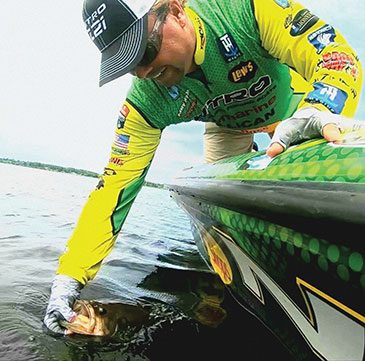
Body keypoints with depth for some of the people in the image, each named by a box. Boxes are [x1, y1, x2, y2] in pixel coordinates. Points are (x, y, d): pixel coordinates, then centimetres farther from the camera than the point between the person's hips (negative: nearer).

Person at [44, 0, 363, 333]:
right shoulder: (145, 102, -28)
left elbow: (337, 53, -36)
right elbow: (114, 186, -28)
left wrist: (319, 111, -60)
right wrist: (70, 276, -31)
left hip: (288, 105, 0)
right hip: (228, 127, 1)